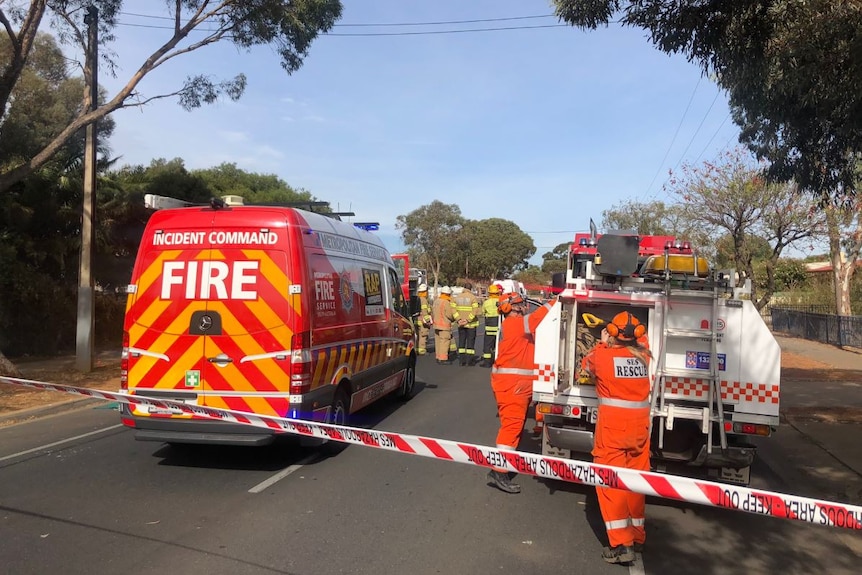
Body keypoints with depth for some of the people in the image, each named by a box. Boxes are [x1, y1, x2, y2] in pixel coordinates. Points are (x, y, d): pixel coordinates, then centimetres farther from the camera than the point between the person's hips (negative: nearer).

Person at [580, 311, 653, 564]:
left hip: (613, 422, -4)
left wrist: (602, 344, 23)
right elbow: (642, 340, 28)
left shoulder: (603, 355, -7)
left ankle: (621, 543, -3)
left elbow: (586, 365, 16)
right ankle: (636, 536, 29)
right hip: (640, 421, 5)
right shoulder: (643, 355, 3)